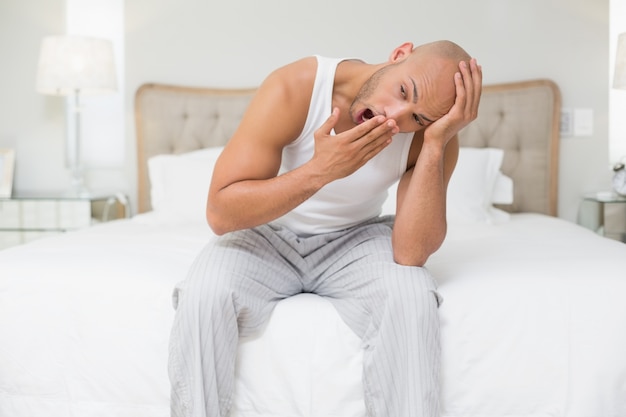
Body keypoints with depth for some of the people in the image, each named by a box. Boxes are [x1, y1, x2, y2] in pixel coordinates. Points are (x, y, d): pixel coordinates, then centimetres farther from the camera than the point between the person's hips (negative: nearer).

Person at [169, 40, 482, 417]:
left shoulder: (431, 131, -18)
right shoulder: (293, 89, -24)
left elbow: (412, 254, -26)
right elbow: (221, 214, -25)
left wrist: (436, 143, -33)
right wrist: (322, 169, -36)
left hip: (354, 240, 1)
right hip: (269, 236, -1)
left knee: (412, 298, -29)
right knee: (203, 297, -29)